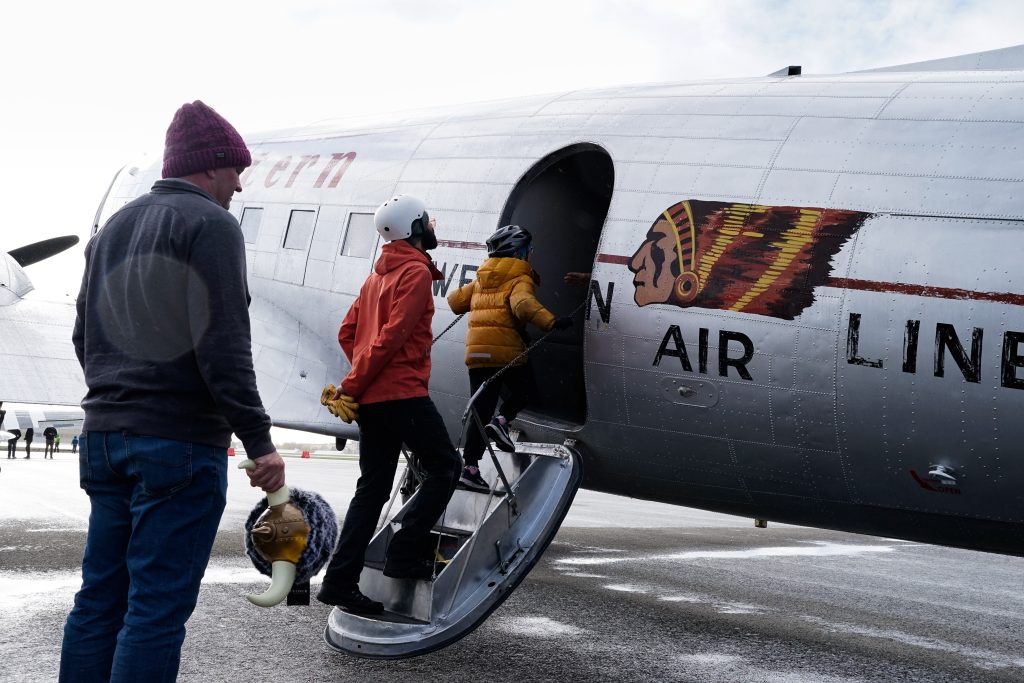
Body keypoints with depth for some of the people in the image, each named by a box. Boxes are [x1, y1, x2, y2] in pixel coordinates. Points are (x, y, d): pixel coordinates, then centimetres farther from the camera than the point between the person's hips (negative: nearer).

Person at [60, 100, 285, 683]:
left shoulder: (113, 229, 18)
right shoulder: (210, 224, -7)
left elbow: (85, 335, 20)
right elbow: (223, 345, -16)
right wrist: (259, 440, -16)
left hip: (104, 435, 8)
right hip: (180, 440, -8)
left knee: (101, 596, 12)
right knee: (159, 606, -5)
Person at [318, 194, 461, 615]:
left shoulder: (378, 276, 20)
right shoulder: (416, 272, -7)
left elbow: (347, 332, 18)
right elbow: (392, 336, -15)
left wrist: (361, 379, 11)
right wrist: (353, 386, -10)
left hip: (371, 398, 9)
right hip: (403, 393, -9)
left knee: (373, 487, 8)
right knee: (445, 466, 4)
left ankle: (340, 581, 4)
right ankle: (405, 553, -4)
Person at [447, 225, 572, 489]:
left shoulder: (481, 280, 19)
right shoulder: (520, 279, -1)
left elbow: (455, 301, 25)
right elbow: (523, 303, -22)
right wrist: (551, 321, -31)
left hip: (476, 350, 6)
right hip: (506, 350, -6)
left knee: (481, 409, 8)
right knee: (525, 390, 19)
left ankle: (470, 467, 2)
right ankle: (501, 421, -8)